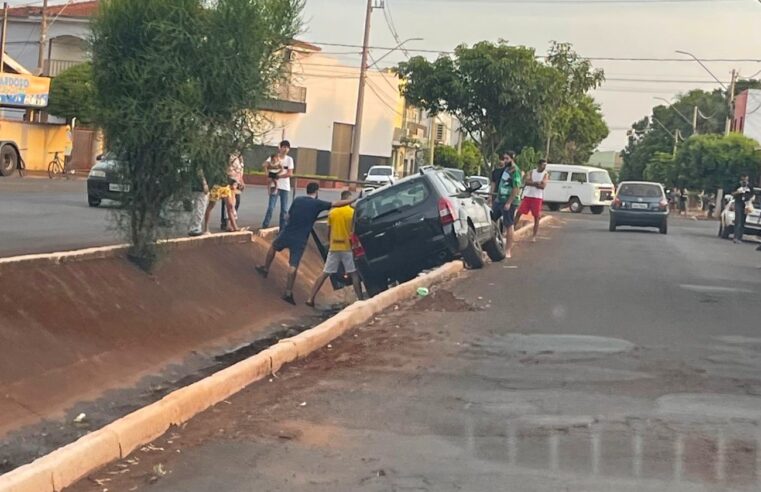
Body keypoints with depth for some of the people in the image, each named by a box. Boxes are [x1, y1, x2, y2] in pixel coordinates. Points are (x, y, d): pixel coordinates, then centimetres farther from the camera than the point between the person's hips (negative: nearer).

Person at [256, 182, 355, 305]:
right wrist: (354, 200, -3)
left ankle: (265, 269, 46)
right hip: (300, 240, -3)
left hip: (286, 233, 3)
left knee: (273, 247, 32)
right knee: (294, 265, -2)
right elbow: (337, 204, -9)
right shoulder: (318, 204, -7)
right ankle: (288, 292, -4)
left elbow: (288, 217, 10)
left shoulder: (297, 200, 3)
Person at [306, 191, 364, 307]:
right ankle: (360, 300, 0)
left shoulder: (332, 212, 6)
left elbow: (328, 232, 10)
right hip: (347, 247, -3)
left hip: (334, 248, 4)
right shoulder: (352, 212, -6)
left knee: (324, 274, 7)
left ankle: (311, 299, 2)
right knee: (354, 274, 4)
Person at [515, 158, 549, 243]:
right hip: (527, 196, 2)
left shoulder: (545, 174, 1)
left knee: (536, 217, 0)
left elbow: (543, 186, -12)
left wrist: (532, 183, -9)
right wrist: (536, 183, -18)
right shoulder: (532, 172, 7)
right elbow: (527, 182, -8)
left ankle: (534, 236, 7)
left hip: (538, 197, -2)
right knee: (519, 213, -2)